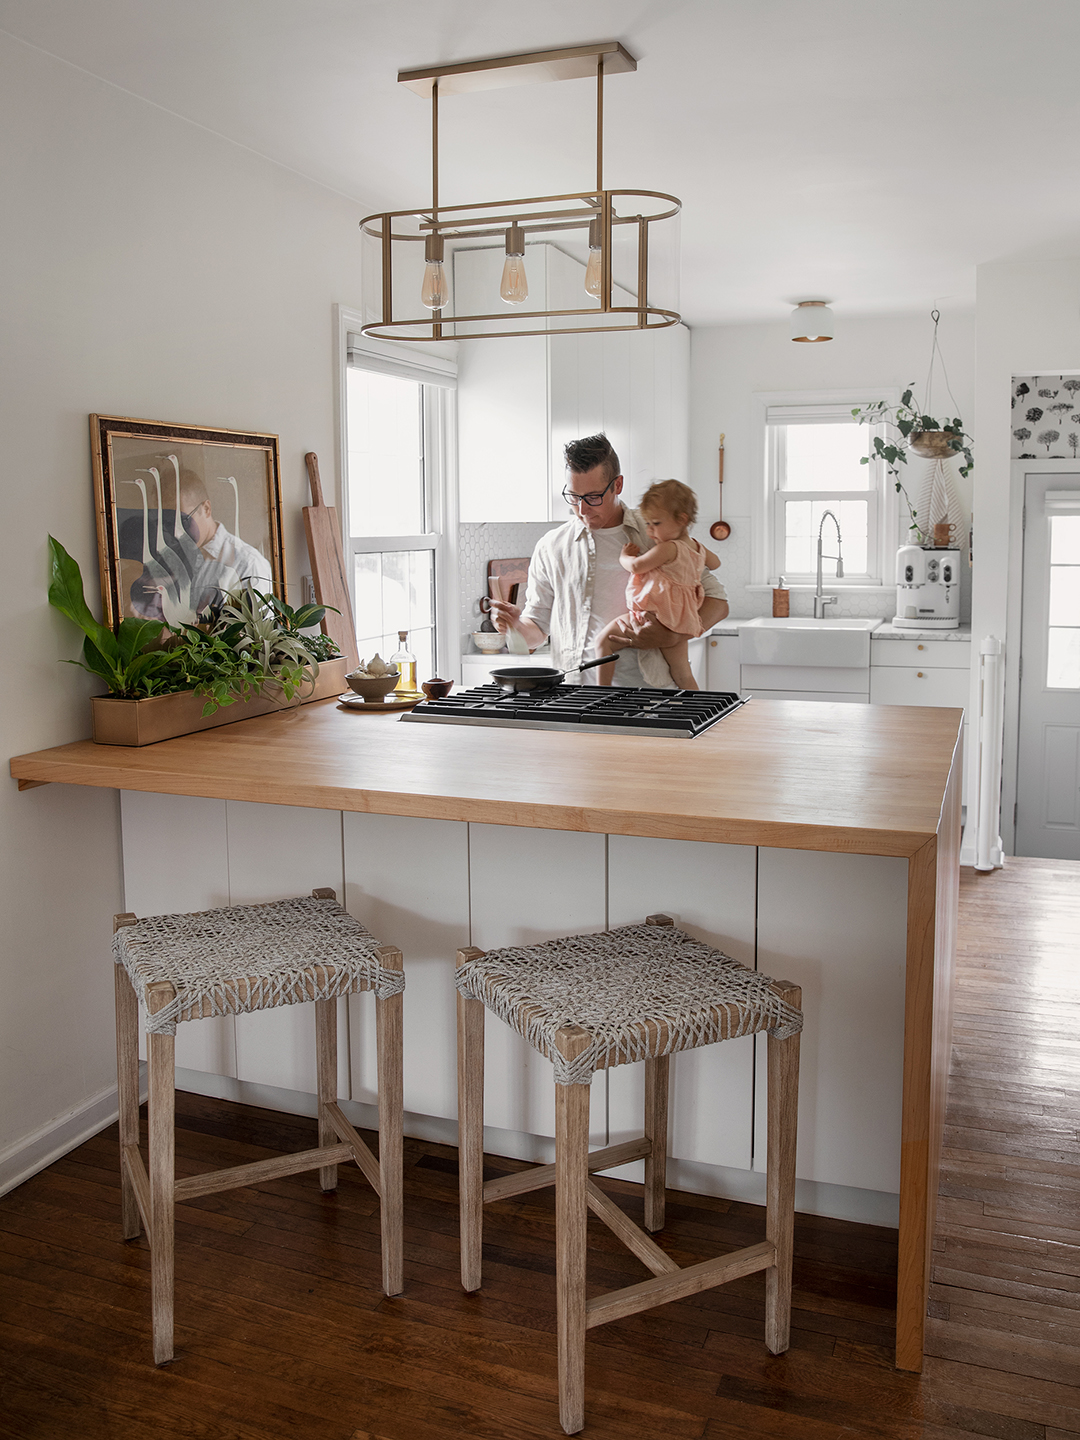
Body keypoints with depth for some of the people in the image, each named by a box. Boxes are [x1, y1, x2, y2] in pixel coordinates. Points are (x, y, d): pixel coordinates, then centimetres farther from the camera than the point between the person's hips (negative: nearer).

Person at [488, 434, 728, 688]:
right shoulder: (550, 548, 15)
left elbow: (717, 601, 13)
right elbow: (538, 627, 21)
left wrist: (673, 635, -6)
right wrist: (516, 627, -3)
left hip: (649, 687, -1)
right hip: (576, 691, 1)